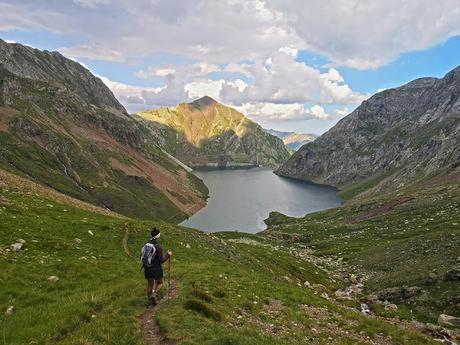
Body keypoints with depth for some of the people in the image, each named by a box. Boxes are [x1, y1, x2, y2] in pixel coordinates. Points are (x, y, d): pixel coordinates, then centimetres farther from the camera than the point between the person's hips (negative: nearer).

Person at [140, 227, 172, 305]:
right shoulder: (158, 247, -22)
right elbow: (162, 260, -19)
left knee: (150, 284, 21)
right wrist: (168, 255, -4)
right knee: (160, 283, 15)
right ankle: (154, 294, -7)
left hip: (147, 269, 5)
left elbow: (141, 257, 5)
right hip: (156, 269, -5)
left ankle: (149, 299, 32)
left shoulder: (146, 245, -3)